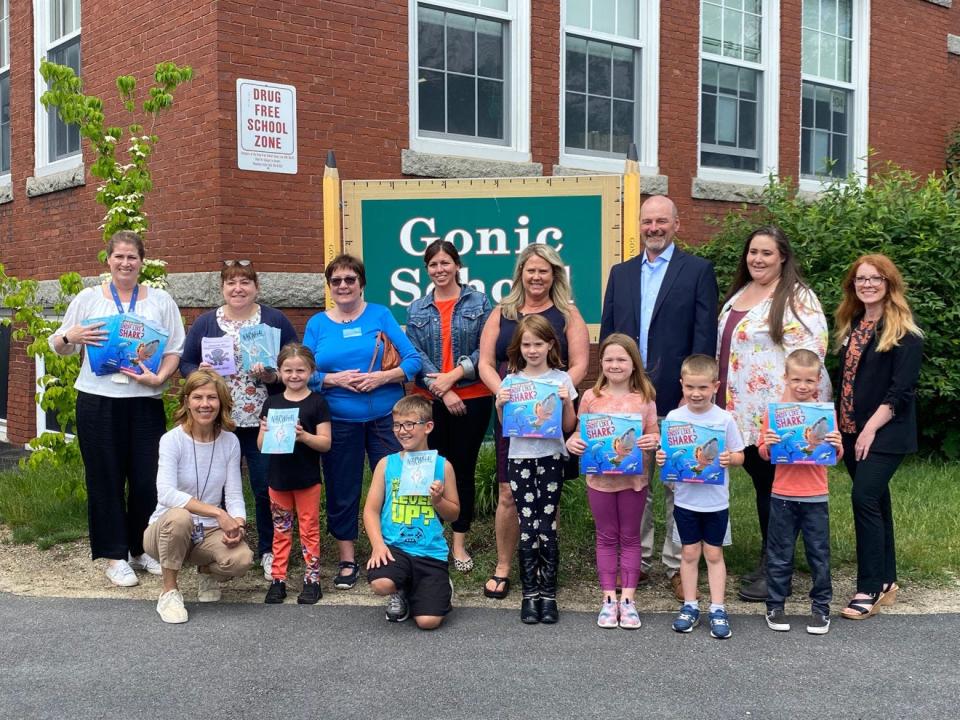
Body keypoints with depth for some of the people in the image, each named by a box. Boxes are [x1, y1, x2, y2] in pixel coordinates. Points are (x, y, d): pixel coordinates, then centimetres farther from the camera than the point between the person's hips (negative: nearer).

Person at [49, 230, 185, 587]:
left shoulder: (160, 301, 7)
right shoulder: (88, 299, 6)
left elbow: (175, 348, 5)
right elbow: (58, 346, 10)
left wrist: (159, 377, -13)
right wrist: (71, 337, -13)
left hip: (145, 401, 1)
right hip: (98, 400, -1)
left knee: (147, 477, 4)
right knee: (105, 478, 4)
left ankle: (141, 550, 22)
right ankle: (115, 556, 14)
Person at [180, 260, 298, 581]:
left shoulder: (275, 320, 4)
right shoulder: (205, 323, 8)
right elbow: (185, 362, 10)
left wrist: (275, 377, -14)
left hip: (262, 422, -1)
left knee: (266, 489, 1)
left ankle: (268, 552, 15)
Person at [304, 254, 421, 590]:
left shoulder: (380, 315, 2)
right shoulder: (317, 324, 7)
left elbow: (413, 360, -3)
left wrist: (382, 377, -17)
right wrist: (334, 379, -14)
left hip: (385, 417, -1)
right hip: (339, 420, 1)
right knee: (342, 490, 9)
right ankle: (347, 561, 23)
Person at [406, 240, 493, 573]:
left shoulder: (479, 303, 3)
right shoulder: (416, 310, 9)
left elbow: (485, 350, -4)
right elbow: (415, 355, -1)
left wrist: (453, 376, -14)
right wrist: (442, 392, -13)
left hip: (472, 399, -1)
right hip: (430, 400, 1)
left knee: (463, 469, 5)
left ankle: (459, 543, 14)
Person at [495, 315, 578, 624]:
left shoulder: (561, 380, 3)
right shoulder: (510, 381, 5)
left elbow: (568, 426, 5)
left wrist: (566, 403, -11)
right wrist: (500, 405, -8)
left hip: (550, 457, -1)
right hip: (519, 458, 1)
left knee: (547, 527, -1)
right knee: (527, 529, 1)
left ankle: (548, 594, 9)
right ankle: (530, 593, 10)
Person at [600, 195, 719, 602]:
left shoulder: (698, 270, 1)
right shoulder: (621, 273, 13)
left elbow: (704, 335, -5)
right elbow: (607, 332, 13)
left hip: (676, 396, -4)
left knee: (679, 484, 4)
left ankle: (676, 565, 14)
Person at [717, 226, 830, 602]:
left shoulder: (797, 297, -11)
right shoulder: (738, 294, 15)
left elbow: (811, 351, -19)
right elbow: (724, 346, 22)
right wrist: (723, 398, 20)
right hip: (744, 413, 8)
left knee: (776, 486, 1)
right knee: (760, 483, 15)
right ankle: (767, 561, 26)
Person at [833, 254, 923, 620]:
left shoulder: (904, 332, -9)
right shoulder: (851, 326, 12)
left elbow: (901, 390, -14)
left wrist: (871, 429, -17)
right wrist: (838, 426, 9)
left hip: (886, 433, -7)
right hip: (852, 431, 7)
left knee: (865, 498, -14)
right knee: (876, 499, 12)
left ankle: (870, 590, -7)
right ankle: (886, 580, 21)